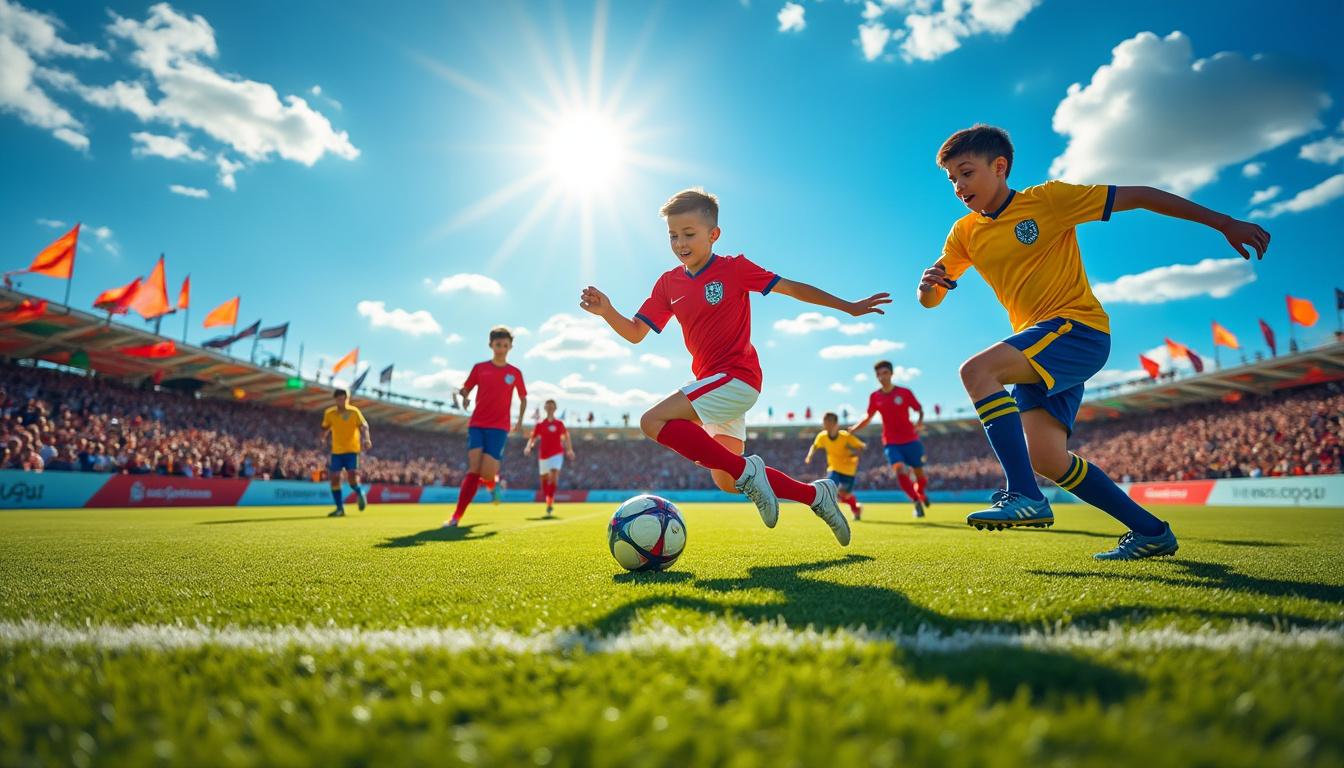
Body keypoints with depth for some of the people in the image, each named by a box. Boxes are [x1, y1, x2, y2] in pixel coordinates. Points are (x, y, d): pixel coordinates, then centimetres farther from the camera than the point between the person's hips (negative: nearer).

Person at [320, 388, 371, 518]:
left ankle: (360, 493, 19)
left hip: (352, 450, -3)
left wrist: (366, 439, -28)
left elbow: (364, 426, -13)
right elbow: (325, 427, 19)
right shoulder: (329, 413, 3)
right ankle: (340, 508, 9)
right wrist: (324, 438, 6)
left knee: (352, 477, -14)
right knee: (334, 478, 0)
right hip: (336, 451, 3)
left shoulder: (354, 412, -5)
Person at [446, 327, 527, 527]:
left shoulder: (515, 373, 7)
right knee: (473, 469, -12)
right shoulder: (479, 368, 7)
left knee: (487, 473, -12)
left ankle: (494, 482, 27)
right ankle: (456, 517, -9)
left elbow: (523, 398, 17)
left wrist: (520, 421, 5)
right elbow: (465, 389, 13)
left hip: (499, 427, -1)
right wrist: (464, 397, -11)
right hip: (476, 425, 1)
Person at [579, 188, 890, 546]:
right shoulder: (668, 283, 8)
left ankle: (748, 471, -18)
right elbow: (635, 333, 5)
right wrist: (606, 311, -14)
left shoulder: (735, 268, -6)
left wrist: (848, 307, 5)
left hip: (737, 377, -7)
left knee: (653, 421, -23)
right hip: (713, 384, 7)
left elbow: (791, 287, 1)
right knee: (727, 482, 12)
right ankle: (816, 494, 25)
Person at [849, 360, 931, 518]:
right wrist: (853, 429, -1)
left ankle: (921, 492, 42)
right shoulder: (874, 397, 2)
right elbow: (868, 418, 13)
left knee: (920, 475, 5)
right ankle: (917, 502, -5)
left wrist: (920, 422, -17)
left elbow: (920, 410, 4)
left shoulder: (905, 393, -5)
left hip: (911, 440, 0)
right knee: (899, 470, -23)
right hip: (891, 443, 1)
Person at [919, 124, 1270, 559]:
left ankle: (1025, 497, -30)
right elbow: (930, 300, 8)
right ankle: (1151, 532, 12)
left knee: (977, 370, -29)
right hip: (1036, 348, 6)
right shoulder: (965, 233, 10)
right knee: (1045, 459, -5)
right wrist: (928, 284, -17)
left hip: (1078, 328, -6)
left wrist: (1224, 224, -1)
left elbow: (1137, 196, -1)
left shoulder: (1048, 198, -4)